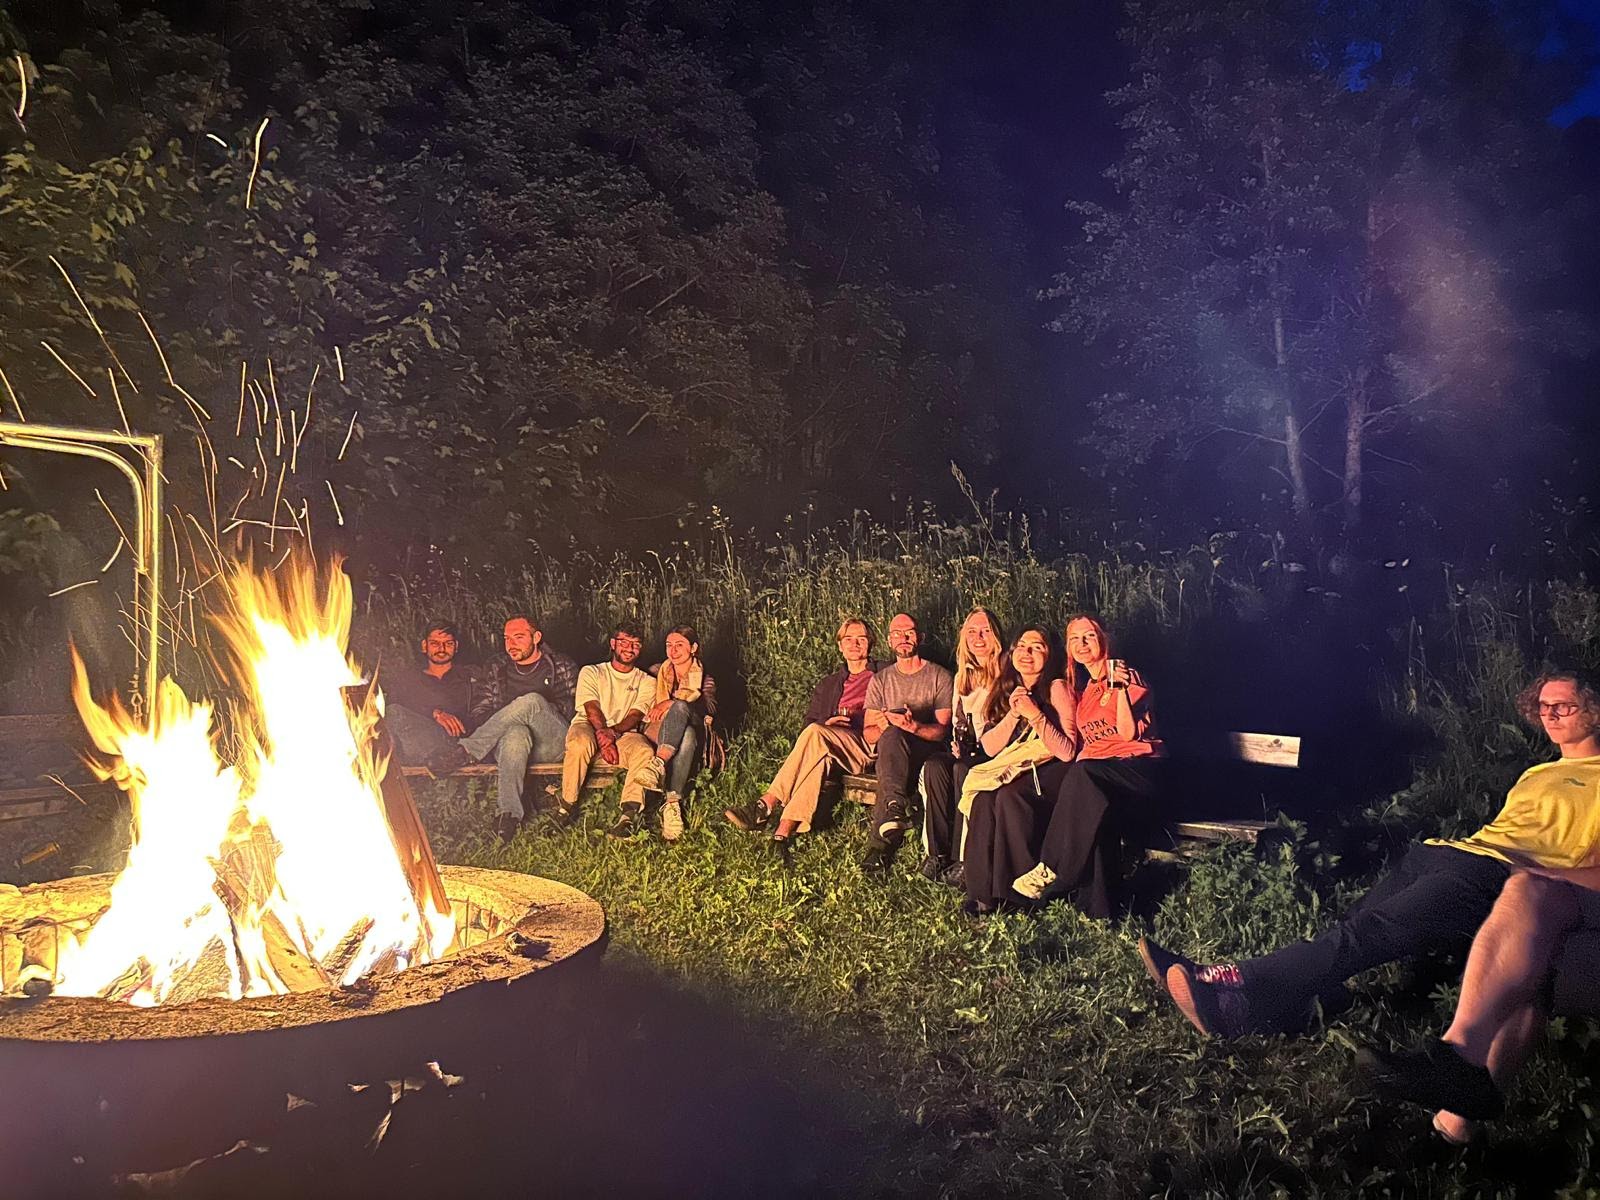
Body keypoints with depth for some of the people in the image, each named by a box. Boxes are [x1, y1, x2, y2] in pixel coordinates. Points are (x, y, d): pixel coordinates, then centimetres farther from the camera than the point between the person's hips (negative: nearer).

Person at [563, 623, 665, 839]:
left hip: (624, 733, 1)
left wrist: (614, 732, -22)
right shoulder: (591, 672, 16)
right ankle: (566, 808, -23)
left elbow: (636, 716, 0)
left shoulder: (646, 681, 18)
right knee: (580, 743, -38)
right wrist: (602, 732, -22)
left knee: (644, 751, -34)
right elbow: (592, 709, -1)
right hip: (589, 727, -1)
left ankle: (629, 813, -44)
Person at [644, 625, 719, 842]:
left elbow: (710, 707, -8)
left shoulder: (704, 678, 13)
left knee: (680, 708, -38)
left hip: (692, 737, 0)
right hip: (657, 734, 0)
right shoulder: (658, 672, 21)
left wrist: (673, 702, -21)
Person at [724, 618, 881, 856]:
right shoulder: (827, 684, 32)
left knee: (815, 733, -33)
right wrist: (826, 725, -4)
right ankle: (784, 831, -49)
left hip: (870, 748, -3)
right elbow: (809, 721, 20)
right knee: (820, 757, -36)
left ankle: (766, 805, -39)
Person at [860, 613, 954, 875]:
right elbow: (868, 734, 9)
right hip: (888, 752, 2)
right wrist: (882, 725, -15)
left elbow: (943, 729, -4)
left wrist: (914, 726, -24)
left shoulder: (940, 677, 8)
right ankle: (896, 807, -50)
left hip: (927, 752, -2)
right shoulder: (880, 680, 16)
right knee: (891, 734, -34)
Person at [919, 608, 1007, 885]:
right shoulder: (963, 676, 20)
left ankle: (962, 858, -31)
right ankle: (938, 853, -27)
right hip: (967, 751, 5)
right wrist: (958, 743, 4)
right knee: (934, 766, -26)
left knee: (962, 769, -34)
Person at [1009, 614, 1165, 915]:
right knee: (1096, 812, -33)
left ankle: (1051, 869, -33)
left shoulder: (1127, 676, 2)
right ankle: (1097, 907, -37)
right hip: (1097, 771, 5)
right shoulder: (1081, 689, 21)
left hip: (1139, 768, -4)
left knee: (1081, 774, -36)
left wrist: (1120, 688, -16)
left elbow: (1129, 733, -8)